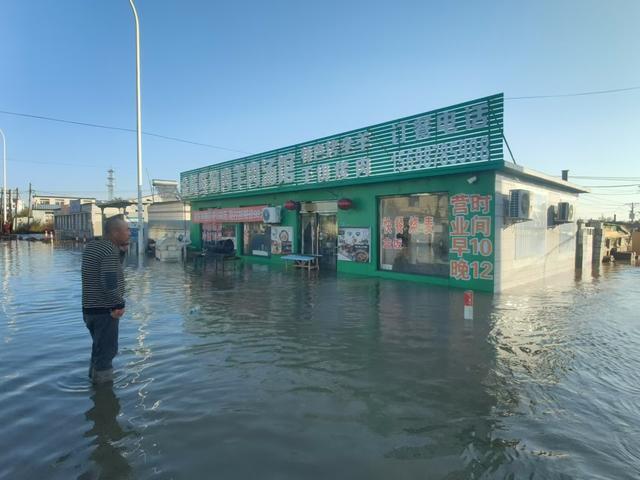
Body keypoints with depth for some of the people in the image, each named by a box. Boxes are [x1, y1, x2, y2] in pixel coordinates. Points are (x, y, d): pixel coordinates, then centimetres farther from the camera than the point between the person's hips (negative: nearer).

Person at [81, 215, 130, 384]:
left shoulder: (92, 246, 8)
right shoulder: (110, 251, -20)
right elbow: (110, 282, -28)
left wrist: (122, 251, 6)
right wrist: (120, 304, -17)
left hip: (90, 309, 9)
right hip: (105, 311, -9)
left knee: (100, 349, 25)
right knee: (106, 352, 2)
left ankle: (94, 378, 41)